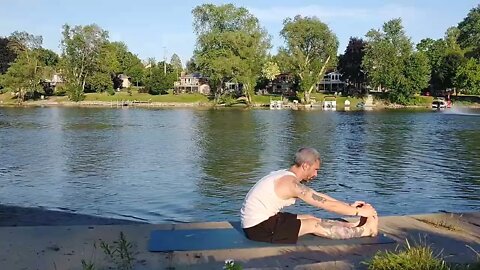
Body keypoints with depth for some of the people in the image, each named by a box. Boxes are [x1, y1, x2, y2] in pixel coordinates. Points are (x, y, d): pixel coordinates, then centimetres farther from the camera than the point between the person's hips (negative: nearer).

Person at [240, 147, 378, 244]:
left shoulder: (286, 176, 9)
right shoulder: (292, 184, -20)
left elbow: (319, 196, 15)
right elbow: (327, 204, -16)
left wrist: (349, 205, 15)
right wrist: (359, 211, -5)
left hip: (256, 220, 9)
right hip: (259, 227, -9)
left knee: (310, 218, 7)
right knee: (314, 225, -5)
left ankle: (353, 226, 14)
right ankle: (366, 230, 3)